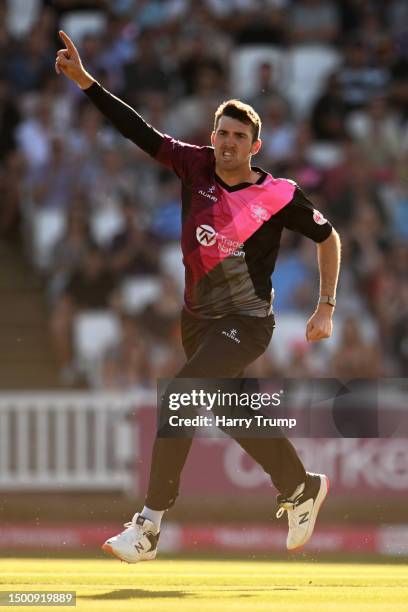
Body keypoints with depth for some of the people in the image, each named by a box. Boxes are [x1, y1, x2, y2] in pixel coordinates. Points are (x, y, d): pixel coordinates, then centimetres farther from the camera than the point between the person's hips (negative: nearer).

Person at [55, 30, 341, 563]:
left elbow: (328, 237, 2)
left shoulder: (278, 197, -12)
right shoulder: (196, 166, -3)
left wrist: (326, 308, 0)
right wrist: (84, 80, -14)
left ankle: (150, 525, -21)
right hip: (197, 319, 6)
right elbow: (138, 130, -5)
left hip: (246, 323, -6)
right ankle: (302, 489, 43)